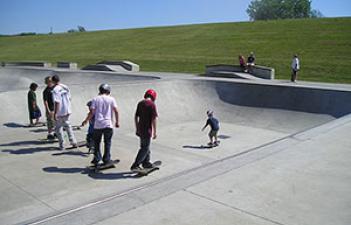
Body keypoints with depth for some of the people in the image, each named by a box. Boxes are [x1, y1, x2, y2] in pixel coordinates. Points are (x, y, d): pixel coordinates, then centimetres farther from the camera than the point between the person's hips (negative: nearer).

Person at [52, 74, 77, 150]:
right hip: (67, 111, 7)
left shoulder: (55, 90, -17)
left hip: (60, 112, -7)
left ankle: (61, 145, 11)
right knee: (68, 126, 19)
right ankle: (73, 142, 19)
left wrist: (55, 113, -19)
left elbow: (57, 102, -22)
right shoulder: (66, 87, 5)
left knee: (58, 128, 7)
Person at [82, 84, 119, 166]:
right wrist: (117, 122, 8)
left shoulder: (95, 99, 3)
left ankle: (96, 159, 14)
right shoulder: (111, 99, 3)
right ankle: (106, 160, 10)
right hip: (108, 125, 0)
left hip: (98, 125, 0)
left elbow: (92, 112, -3)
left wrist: (86, 121, 9)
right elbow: (116, 111, -2)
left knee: (96, 143, 13)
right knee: (107, 143, 9)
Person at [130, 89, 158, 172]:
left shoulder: (140, 103, 8)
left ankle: (146, 163, 32)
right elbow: (153, 119, -15)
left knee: (145, 146, 21)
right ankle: (135, 166, -3)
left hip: (140, 129, 8)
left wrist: (137, 128, 20)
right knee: (145, 148, 0)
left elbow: (136, 117, 12)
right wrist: (154, 132, -9)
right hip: (147, 130, -7)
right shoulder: (152, 104, -13)